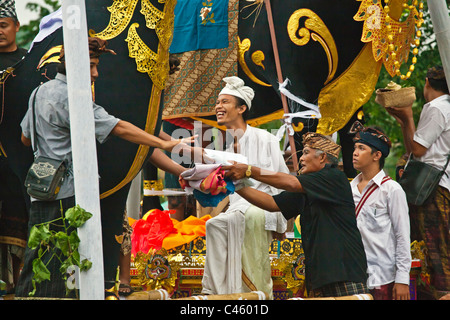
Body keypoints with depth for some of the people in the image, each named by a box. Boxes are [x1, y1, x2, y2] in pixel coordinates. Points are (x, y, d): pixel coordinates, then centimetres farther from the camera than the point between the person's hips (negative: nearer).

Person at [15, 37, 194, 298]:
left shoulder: (40, 92, 15)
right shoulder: (70, 98, -14)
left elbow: (26, 138, 26)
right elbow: (118, 128, -19)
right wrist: (164, 144, -19)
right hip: (66, 191, -9)